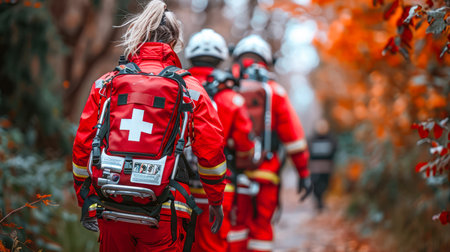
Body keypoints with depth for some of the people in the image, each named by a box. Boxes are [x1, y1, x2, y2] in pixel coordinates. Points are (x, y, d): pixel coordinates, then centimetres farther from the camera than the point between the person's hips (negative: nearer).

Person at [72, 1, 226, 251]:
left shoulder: (106, 83, 6)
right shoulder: (189, 88, 1)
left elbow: (82, 147, 8)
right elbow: (211, 150, 2)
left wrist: (86, 202, 19)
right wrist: (216, 201, 16)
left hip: (112, 210, 3)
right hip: (163, 213, -2)